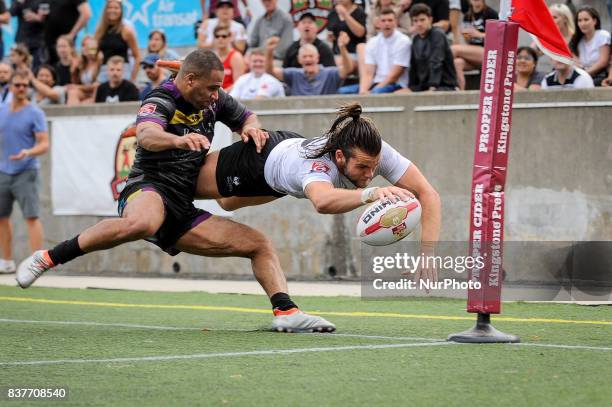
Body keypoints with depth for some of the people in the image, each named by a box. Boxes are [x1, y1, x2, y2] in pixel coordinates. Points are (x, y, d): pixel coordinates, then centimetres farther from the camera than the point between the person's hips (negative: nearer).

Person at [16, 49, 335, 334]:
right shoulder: (160, 102, -11)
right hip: (148, 189, -8)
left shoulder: (213, 99, 13)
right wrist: (179, 139, -55)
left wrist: (250, 127, 6)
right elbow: (146, 136, -33)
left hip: (183, 211, 8)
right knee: (139, 224, -43)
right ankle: (48, 258, -28)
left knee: (259, 244, 2)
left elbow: (246, 117, 32)